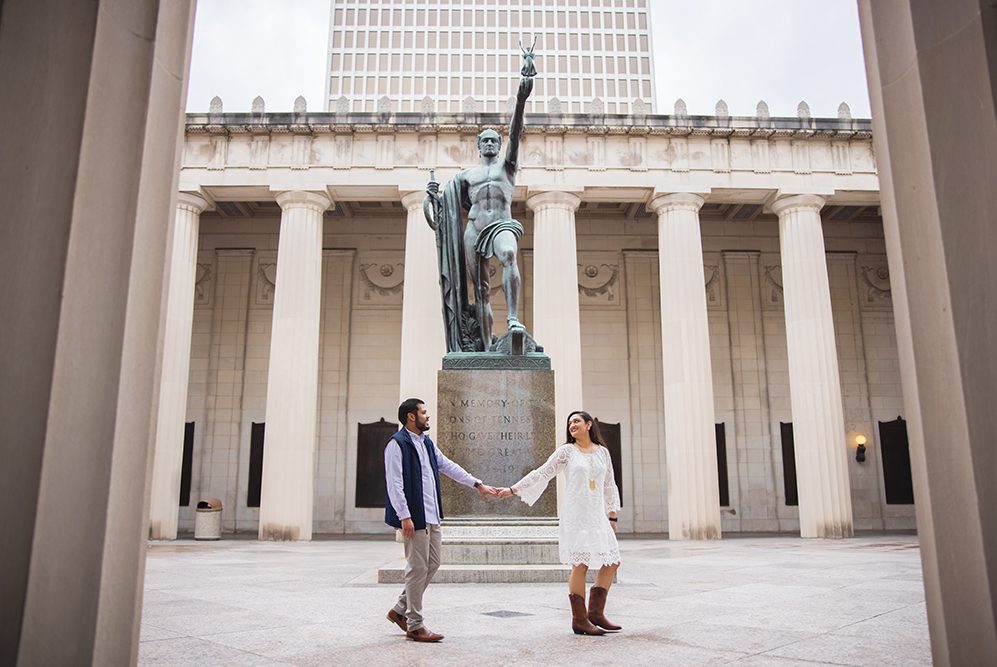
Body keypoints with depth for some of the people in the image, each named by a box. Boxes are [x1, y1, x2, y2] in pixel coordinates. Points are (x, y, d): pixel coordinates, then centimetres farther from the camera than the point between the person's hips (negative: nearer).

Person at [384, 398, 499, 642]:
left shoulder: (427, 443, 17)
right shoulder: (397, 444, -11)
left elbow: (449, 466, 21)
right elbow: (394, 484, -16)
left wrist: (477, 484, 17)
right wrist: (404, 516, -21)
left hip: (431, 516, 9)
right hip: (414, 517, -9)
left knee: (432, 565, 14)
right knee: (418, 568, -2)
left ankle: (400, 610, 27)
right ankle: (415, 626, 10)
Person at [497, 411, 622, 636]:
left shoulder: (602, 452, 12)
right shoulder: (566, 451, 3)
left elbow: (609, 485, 18)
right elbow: (542, 473, 3)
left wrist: (612, 516, 16)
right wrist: (513, 489, -1)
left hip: (598, 516, 5)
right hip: (575, 515, -5)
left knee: (612, 562, 2)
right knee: (581, 565, -8)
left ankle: (596, 612, 14)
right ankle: (579, 620, 1)